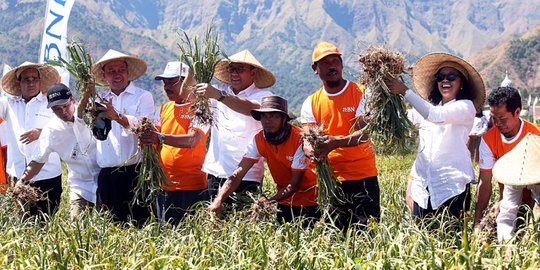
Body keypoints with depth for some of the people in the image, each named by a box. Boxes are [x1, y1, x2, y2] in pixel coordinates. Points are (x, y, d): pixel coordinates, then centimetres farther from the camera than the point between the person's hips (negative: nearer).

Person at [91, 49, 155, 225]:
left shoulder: (143, 97, 5)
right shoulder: (100, 100, 16)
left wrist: (117, 116, -26)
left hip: (135, 172, -3)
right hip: (107, 175, 4)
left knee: (140, 224, -4)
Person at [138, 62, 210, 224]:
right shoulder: (166, 108, 16)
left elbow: (192, 140, -21)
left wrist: (160, 137, -35)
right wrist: (146, 135, -1)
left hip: (192, 187, -7)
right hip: (165, 185, 7)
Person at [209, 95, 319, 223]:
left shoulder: (298, 139, -23)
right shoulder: (259, 140, -10)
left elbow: (294, 184, -21)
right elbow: (237, 174, -18)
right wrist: (218, 201, -33)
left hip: (309, 201, -4)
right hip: (286, 201, 4)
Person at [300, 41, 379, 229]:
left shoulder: (360, 93, -3)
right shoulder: (311, 103, 7)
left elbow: (364, 134, -15)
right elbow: (307, 140, -2)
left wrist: (336, 142, -32)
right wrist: (311, 150, -27)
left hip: (363, 177, -3)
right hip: (329, 178, 3)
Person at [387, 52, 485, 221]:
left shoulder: (466, 107, -3)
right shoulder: (428, 107, 18)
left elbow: (436, 116, -20)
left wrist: (405, 92, -23)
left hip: (452, 185, -5)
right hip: (423, 184, 6)